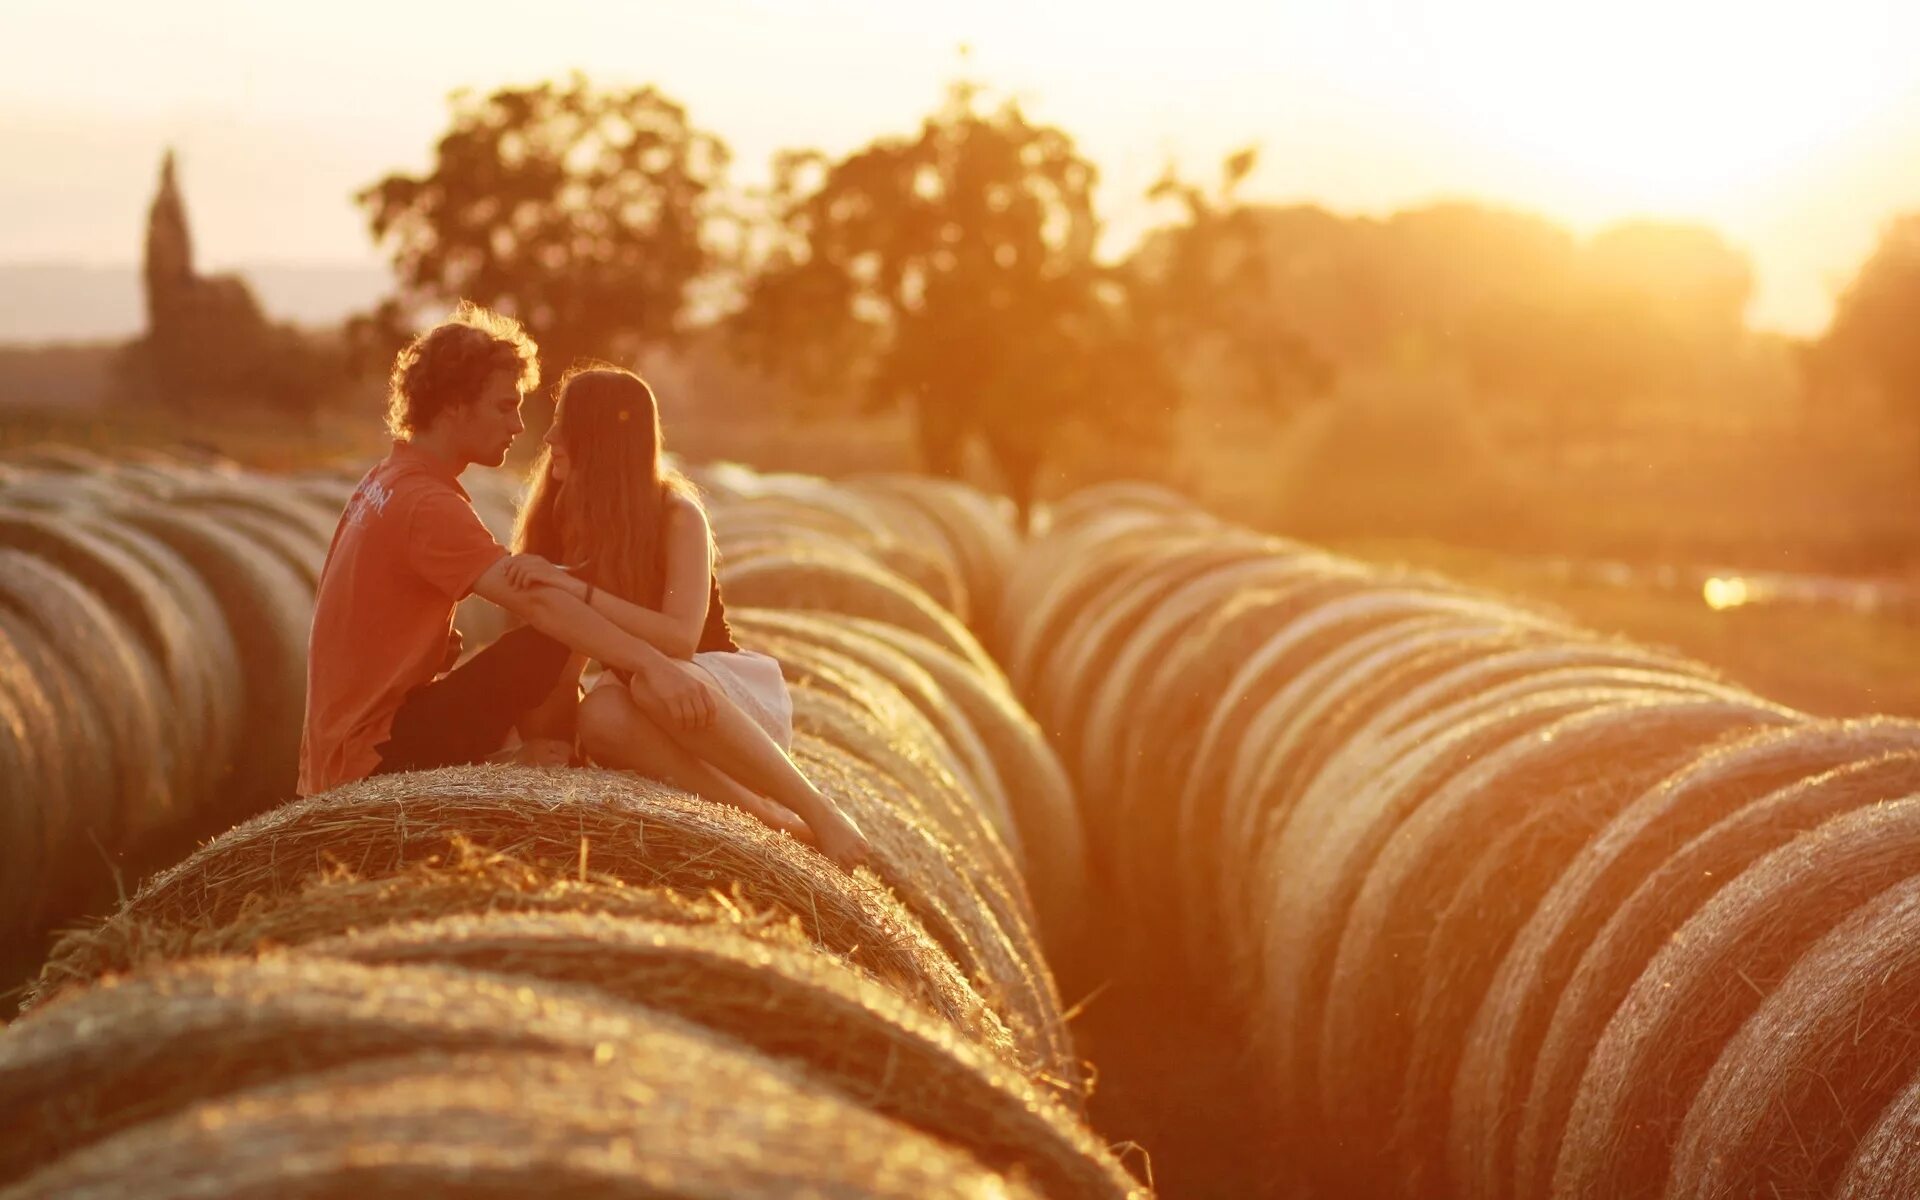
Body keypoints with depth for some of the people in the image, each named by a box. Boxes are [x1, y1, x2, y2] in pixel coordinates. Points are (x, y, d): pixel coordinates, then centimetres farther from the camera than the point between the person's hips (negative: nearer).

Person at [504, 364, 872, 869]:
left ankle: (818, 811, -31)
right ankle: (768, 817, -35)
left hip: (737, 698, -4)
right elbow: (565, 669, 3)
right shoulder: (564, 524, 3)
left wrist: (575, 589, -32)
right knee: (599, 717, -35)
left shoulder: (675, 515, -13)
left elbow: (680, 637, -27)